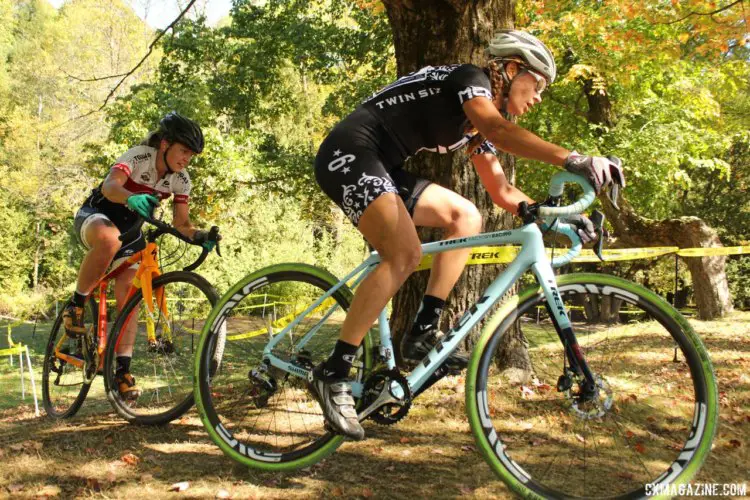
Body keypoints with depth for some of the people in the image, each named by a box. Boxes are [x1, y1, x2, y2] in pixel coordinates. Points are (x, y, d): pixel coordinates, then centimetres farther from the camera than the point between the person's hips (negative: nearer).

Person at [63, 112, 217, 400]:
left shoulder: (181, 179, -9)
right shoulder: (138, 156, -25)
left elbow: (180, 223, -11)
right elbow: (110, 186, -43)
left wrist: (199, 236, -33)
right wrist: (132, 198, -65)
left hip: (130, 230, 5)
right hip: (96, 216, -5)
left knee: (129, 298, -9)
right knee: (109, 239, -42)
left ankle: (123, 370, -3)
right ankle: (76, 305, -22)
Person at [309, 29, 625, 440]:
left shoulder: (477, 124, 18)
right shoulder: (470, 78, -9)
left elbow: (501, 191, 17)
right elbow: (497, 129, -31)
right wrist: (574, 160, -40)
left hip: (380, 167, 10)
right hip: (349, 153, -10)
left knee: (466, 217, 4)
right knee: (404, 255, -24)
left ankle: (422, 333, -1)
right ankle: (332, 374, -20)